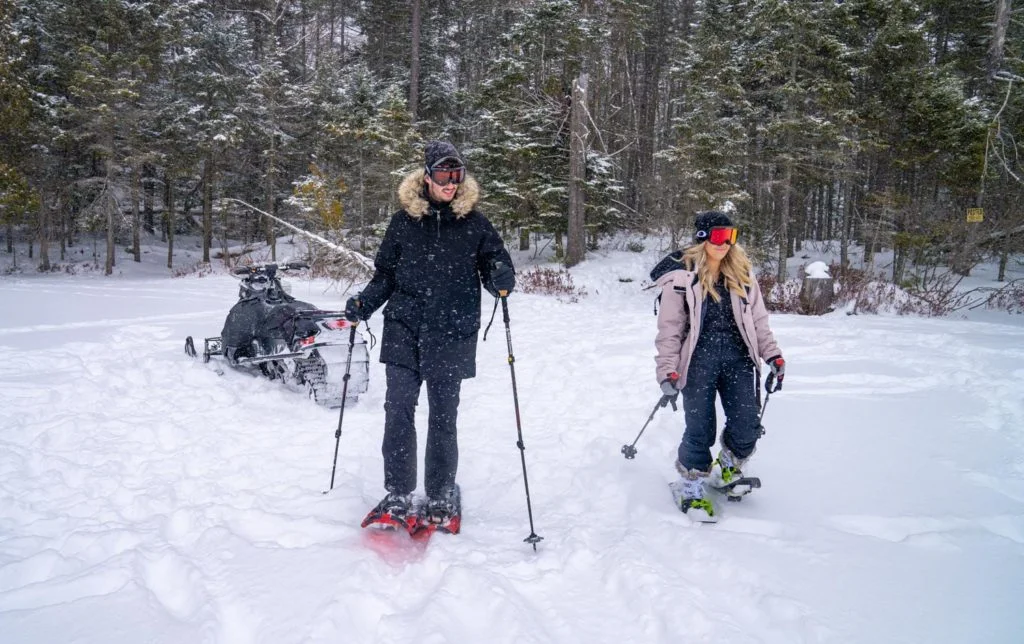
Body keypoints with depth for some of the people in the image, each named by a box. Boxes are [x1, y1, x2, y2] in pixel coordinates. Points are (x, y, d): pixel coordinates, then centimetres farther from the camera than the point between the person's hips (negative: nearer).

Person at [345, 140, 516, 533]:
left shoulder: (474, 223, 4)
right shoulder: (404, 221, 7)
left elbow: (497, 271, 6)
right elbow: (385, 274, 14)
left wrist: (502, 280, -17)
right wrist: (364, 305, -2)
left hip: (451, 335, -1)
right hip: (404, 331, 1)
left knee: (443, 417, 5)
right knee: (398, 412, -3)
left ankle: (442, 498, 19)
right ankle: (398, 498, 8)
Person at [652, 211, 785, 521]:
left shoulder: (741, 273, 10)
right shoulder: (681, 277, -3)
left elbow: (757, 319, 14)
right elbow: (670, 329, -3)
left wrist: (773, 355, 5)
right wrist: (668, 371, -11)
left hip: (738, 357, 4)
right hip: (699, 359, -4)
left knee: (747, 428, -1)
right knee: (700, 429, -4)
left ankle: (726, 470, 30)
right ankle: (690, 489, 18)